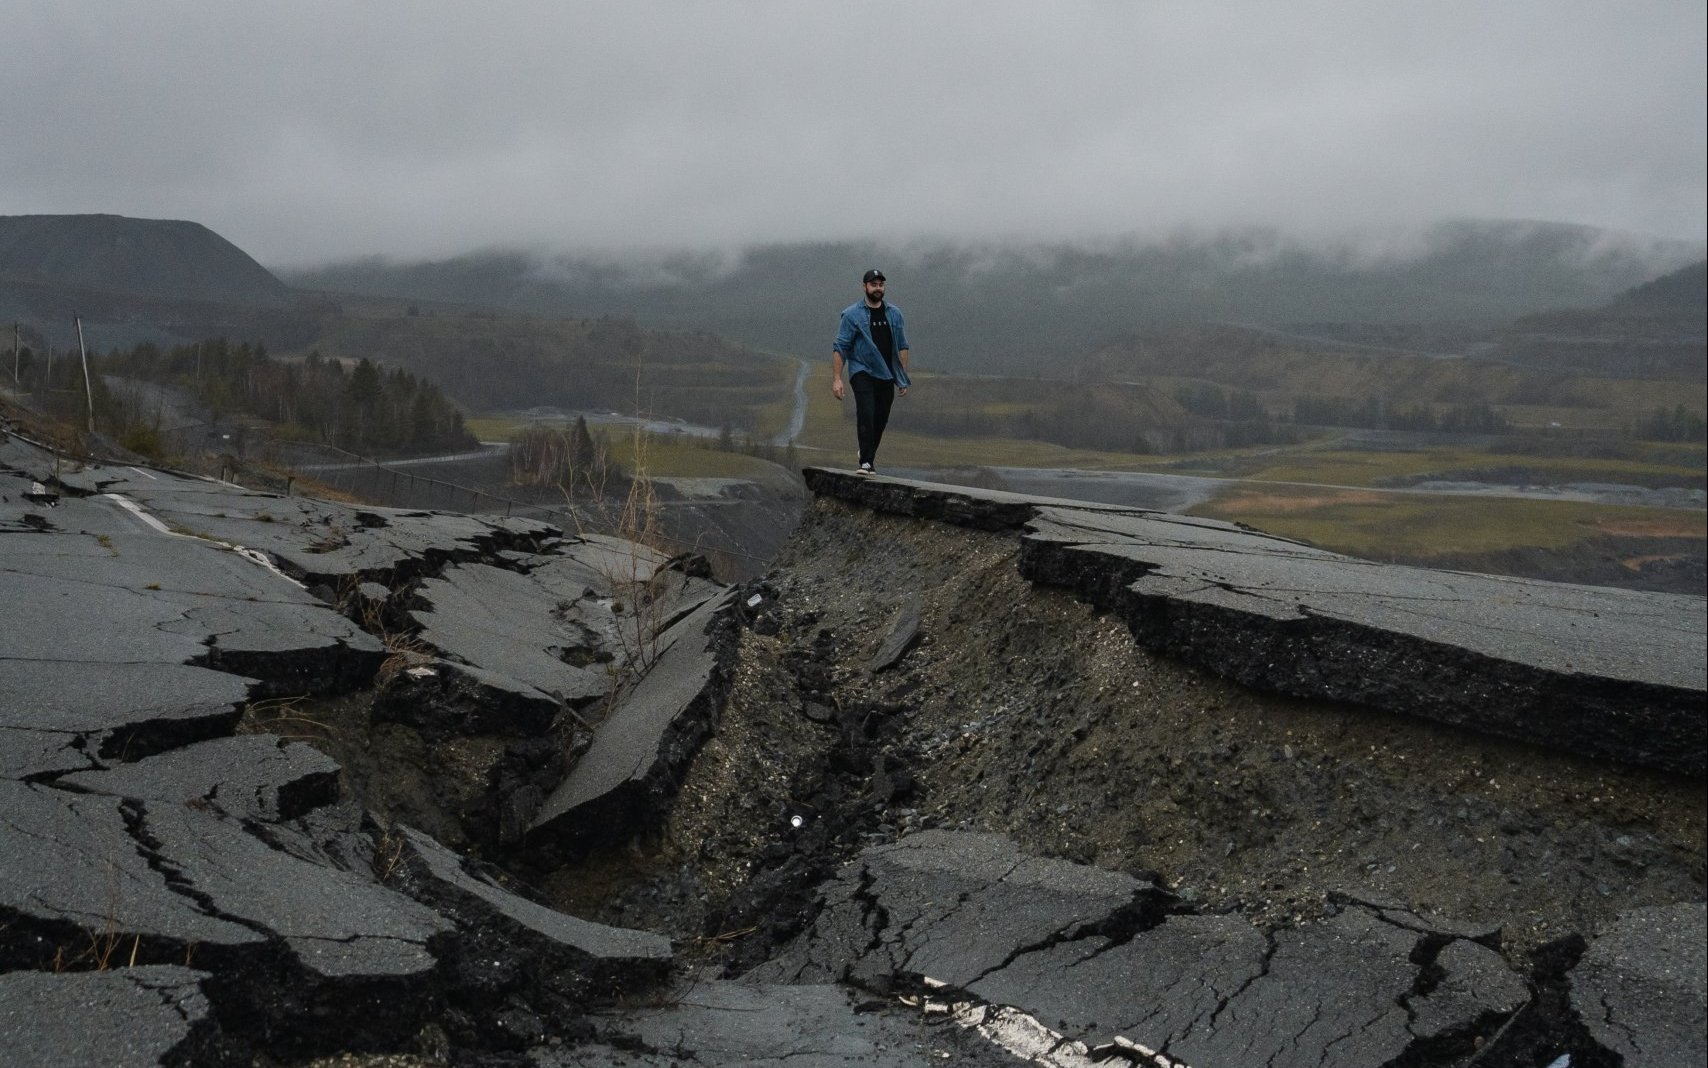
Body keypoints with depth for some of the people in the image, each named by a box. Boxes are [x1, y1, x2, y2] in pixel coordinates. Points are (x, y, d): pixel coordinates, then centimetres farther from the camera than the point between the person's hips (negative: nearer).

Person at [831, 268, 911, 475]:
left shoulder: (894, 314, 10)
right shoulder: (852, 314, -2)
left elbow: (902, 347, 14)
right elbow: (840, 348, -4)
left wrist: (904, 378, 8)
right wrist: (836, 379, -12)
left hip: (886, 375, 4)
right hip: (862, 372, -4)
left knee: (881, 420, 7)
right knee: (866, 414, -21)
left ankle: (867, 456, 27)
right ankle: (866, 461, -22)